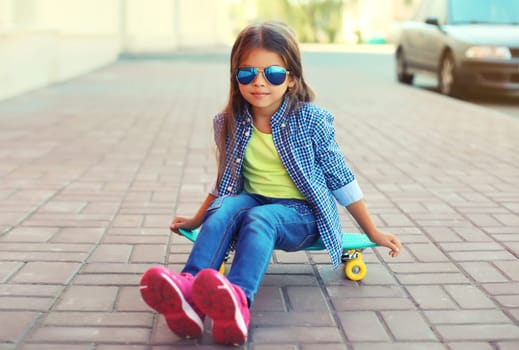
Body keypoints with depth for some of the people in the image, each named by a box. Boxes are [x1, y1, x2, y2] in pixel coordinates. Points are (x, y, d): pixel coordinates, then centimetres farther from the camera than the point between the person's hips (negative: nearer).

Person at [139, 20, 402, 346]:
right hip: (251, 200, 4)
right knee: (225, 209, -31)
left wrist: (373, 231, 4)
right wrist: (197, 220, 24)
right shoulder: (229, 124, 2)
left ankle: (238, 299, -64)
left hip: (299, 212, -3)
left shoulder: (311, 120, -7)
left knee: (258, 219, -36)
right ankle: (189, 289, -55)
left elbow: (340, 178, 1)